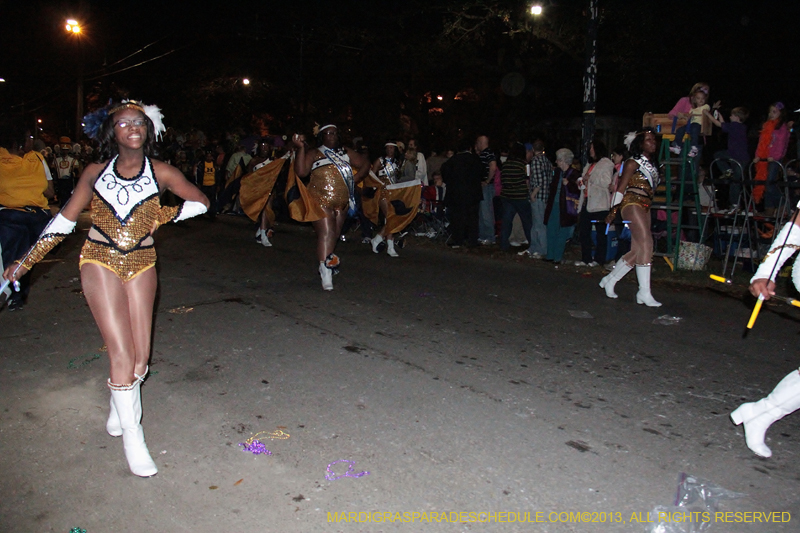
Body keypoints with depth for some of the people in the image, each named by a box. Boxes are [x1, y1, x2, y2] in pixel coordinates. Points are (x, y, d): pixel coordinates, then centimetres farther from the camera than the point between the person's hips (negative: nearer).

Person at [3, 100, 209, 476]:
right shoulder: (95, 173, 4)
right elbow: (64, 219, 9)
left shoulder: (161, 173, 2)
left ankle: (119, 408, 32)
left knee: (140, 354, 2)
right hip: (100, 262, -1)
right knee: (121, 352, -9)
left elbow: (200, 201, 10)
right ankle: (132, 437, 3)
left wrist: (163, 216, -1)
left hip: (141, 264, 1)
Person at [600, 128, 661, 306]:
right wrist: (613, 211, -13)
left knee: (637, 250, 5)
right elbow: (620, 188, -9)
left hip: (645, 207, 9)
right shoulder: (633, 163, -5)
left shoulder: (652, 164, 18)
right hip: (632, 205, -9)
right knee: (646, 244, -16)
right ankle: (644, 293, -14)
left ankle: (610, 280, 19)